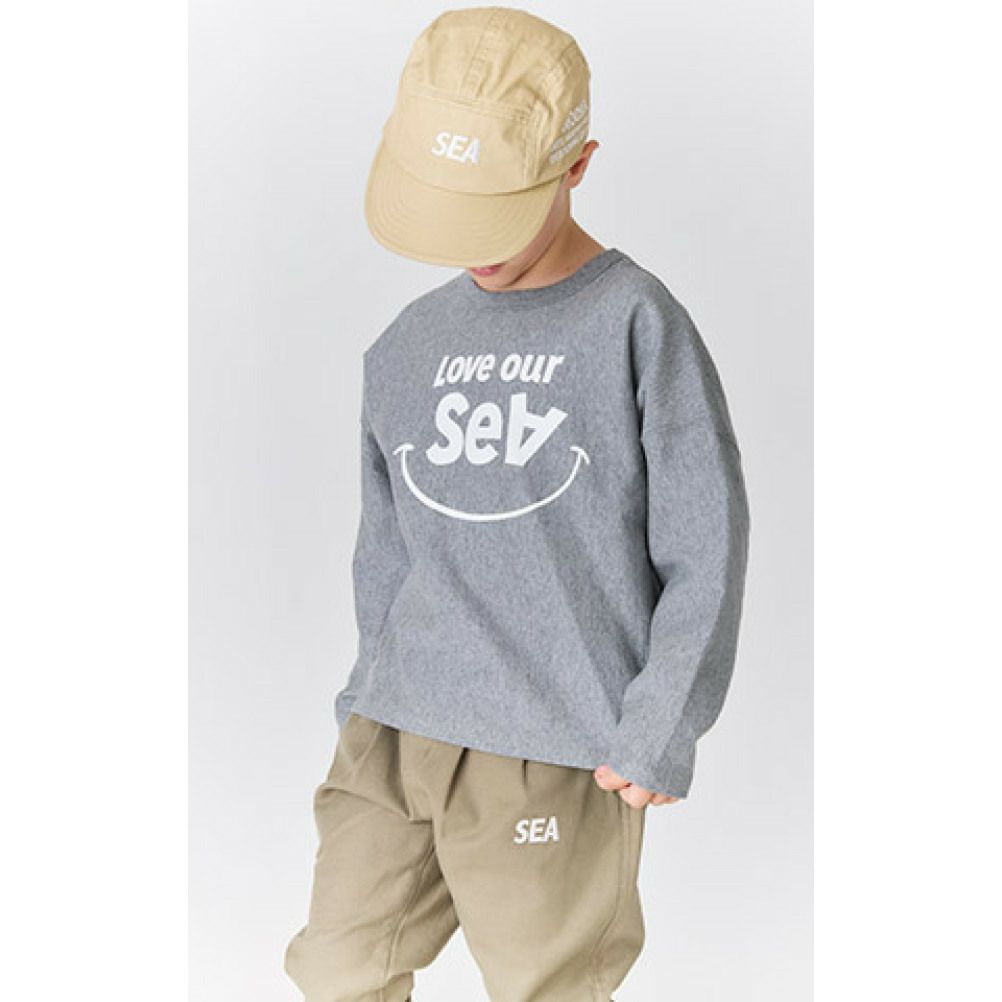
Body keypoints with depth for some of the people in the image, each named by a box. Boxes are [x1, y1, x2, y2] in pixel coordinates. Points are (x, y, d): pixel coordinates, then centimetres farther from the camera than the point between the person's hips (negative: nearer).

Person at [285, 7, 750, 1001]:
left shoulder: (639, 324, -5)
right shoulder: (405, 350, 10)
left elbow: (704, 550, -5)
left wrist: (658, 732, -8)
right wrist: (377, 698, 13)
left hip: (557, 758, -4)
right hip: (395, 737, 5)